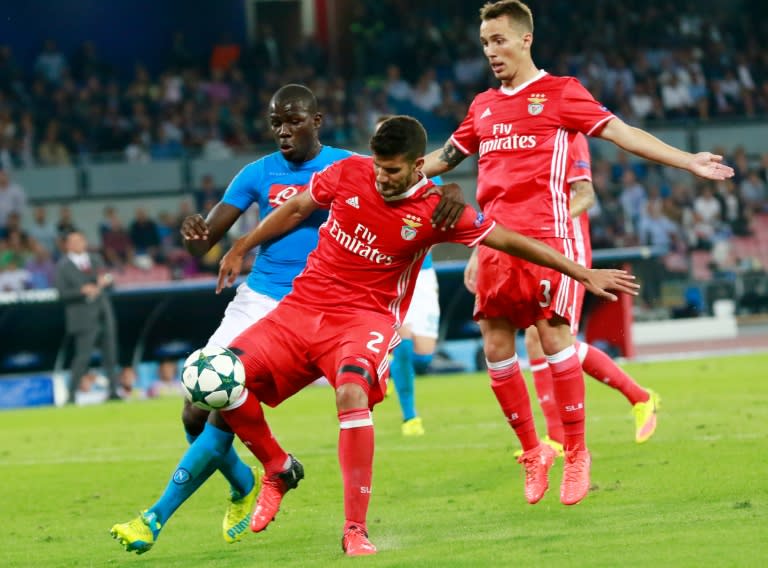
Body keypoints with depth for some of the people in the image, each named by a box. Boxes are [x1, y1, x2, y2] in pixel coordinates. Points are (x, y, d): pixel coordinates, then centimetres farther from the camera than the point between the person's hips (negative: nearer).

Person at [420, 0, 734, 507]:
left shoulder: (560, 93, 2)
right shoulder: (483, 107, 18)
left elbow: (620, 132, -3)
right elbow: (445, 157, 29)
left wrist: (688, 162, -12)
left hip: (546, 234, -5)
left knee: (554, 336, -12)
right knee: (495, 346, -1)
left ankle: (576, 453, -1)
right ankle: (532, 452, 13)